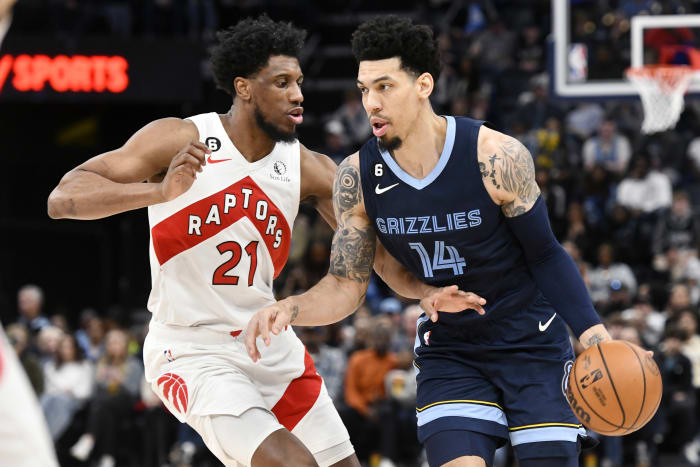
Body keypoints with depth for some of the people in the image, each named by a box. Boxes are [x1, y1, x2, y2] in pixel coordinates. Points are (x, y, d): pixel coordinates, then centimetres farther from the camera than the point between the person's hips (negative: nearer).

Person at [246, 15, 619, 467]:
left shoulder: (497, 158, -21)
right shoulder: (358, 177, -11)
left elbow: (545, 256, -9)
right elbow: (346, 287, -2)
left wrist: (593, 333, -21)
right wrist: (287, 309, -22)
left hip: (533, 345, -2)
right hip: (448, 353, 2)